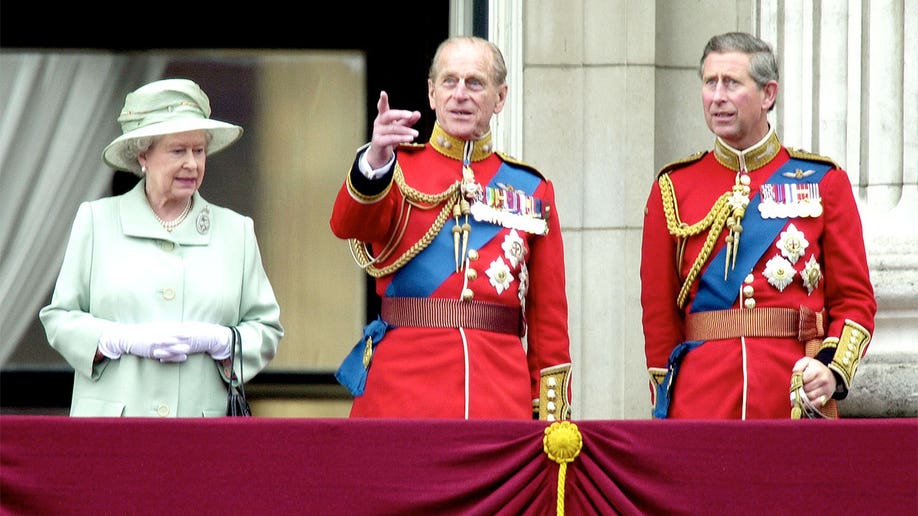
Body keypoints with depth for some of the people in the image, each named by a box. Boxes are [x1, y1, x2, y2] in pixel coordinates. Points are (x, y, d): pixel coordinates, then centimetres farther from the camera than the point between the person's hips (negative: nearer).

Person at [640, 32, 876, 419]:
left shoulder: (823, 182, 7)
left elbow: (855, 299, 6)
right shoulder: (673, 189, 8)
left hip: (799, 398, 0)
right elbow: (659, 315, 10)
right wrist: (664, 411, 6)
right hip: (702, 398, 1)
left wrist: (833, 368, -11)